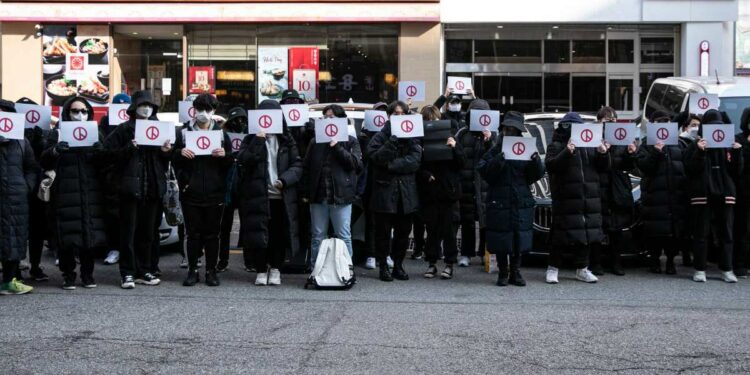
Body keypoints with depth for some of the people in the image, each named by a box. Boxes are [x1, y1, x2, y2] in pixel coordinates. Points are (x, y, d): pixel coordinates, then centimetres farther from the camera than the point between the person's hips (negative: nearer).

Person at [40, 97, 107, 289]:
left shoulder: (95, 135, 16)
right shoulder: (57, 135, 9)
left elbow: (104, 165, 11)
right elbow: (45, 164, 2)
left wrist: (100, 152, -12)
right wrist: (54, 151, -19)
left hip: (91, 193, 2)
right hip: (65, 193, -2)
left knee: (91, 233, -1)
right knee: (67, 236, -6)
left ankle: (87, 275, 10)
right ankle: (68, 276, 3)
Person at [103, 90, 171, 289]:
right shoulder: (124, 129, 1)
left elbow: (166, 160, 19)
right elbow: (110, 153, -5)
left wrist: (167, 151, -2)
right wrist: (129, 148, -18)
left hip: (153, 187, 4)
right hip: (131, 186, -4)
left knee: (147, 231, 9)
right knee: (128, 231, -2)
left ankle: (144, 271, 17)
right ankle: (128, 273, 3)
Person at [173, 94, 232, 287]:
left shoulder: (221, 133, 9)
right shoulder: (184, 132, 8)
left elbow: (231, 163, 10)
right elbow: (174, 162, 10)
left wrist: (225, 155, -10)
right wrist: (180, 153, -11)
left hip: (214, 193, 0)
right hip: (191, 192, 0)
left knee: (212, 233, 5)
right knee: (193, 233, 4)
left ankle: (211, 271, 12)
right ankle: (192, 270, 12)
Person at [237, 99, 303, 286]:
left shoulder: (286, 140, 10)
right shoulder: (251, 139, 7)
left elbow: (297, 165, 3)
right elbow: (243, 160, -10)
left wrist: (284, 180, -13)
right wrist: (258, 141, -17)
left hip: (281, 196, 1)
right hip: (257, 195, -1)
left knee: (279, 234, 4)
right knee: (258, 235, -3)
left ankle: (275, 269, 18)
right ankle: (261, 271, 11)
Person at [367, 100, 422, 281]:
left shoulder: (412, 137, 7)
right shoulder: (380, 137, 1)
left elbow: (415, 160, -7)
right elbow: (377, 158, -16)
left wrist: (392, 165, -15)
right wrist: (393, 139, -21)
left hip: (406, 191, 2)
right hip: (385, 190, -2)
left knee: (403, 231, 8)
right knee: (383, 231, 3)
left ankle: (398, 265, 21)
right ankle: (383, 266, 13)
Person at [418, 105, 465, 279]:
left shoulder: (449, 138, 3)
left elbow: (462, 162, 2)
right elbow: (416, 166, 0)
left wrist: (454, 148, -14)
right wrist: (426, 175, -17)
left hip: (449, 191, 0)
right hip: (429, 192, 0)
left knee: (449, 229, 2)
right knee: (432, 229, 8)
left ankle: (449, 264, 11)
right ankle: (432, 263, 17)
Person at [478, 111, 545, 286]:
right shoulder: (494, 151, 4)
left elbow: (537, 175, 6)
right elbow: (484, 171, -8)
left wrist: (536, 160, -13)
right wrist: (499, 159, -21)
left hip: (521, 201, 2)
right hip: (499, 201, -2)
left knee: (519, 238, 5)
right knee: (501, 239, 0)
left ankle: (515, 272, 15)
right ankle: (503, 272, 10)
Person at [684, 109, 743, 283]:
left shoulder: (727, 146, 11)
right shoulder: (695, 146, 4)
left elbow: (736, 172, 9)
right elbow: (690, 169, -7)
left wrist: (737, 152, -6)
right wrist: (700, 152, -20)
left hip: (724, 195, 3)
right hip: (702, 195, -3)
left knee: (726, 233, 3)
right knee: (701, 234, -1)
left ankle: (726, 269, 9)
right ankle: (699, 269, 5)